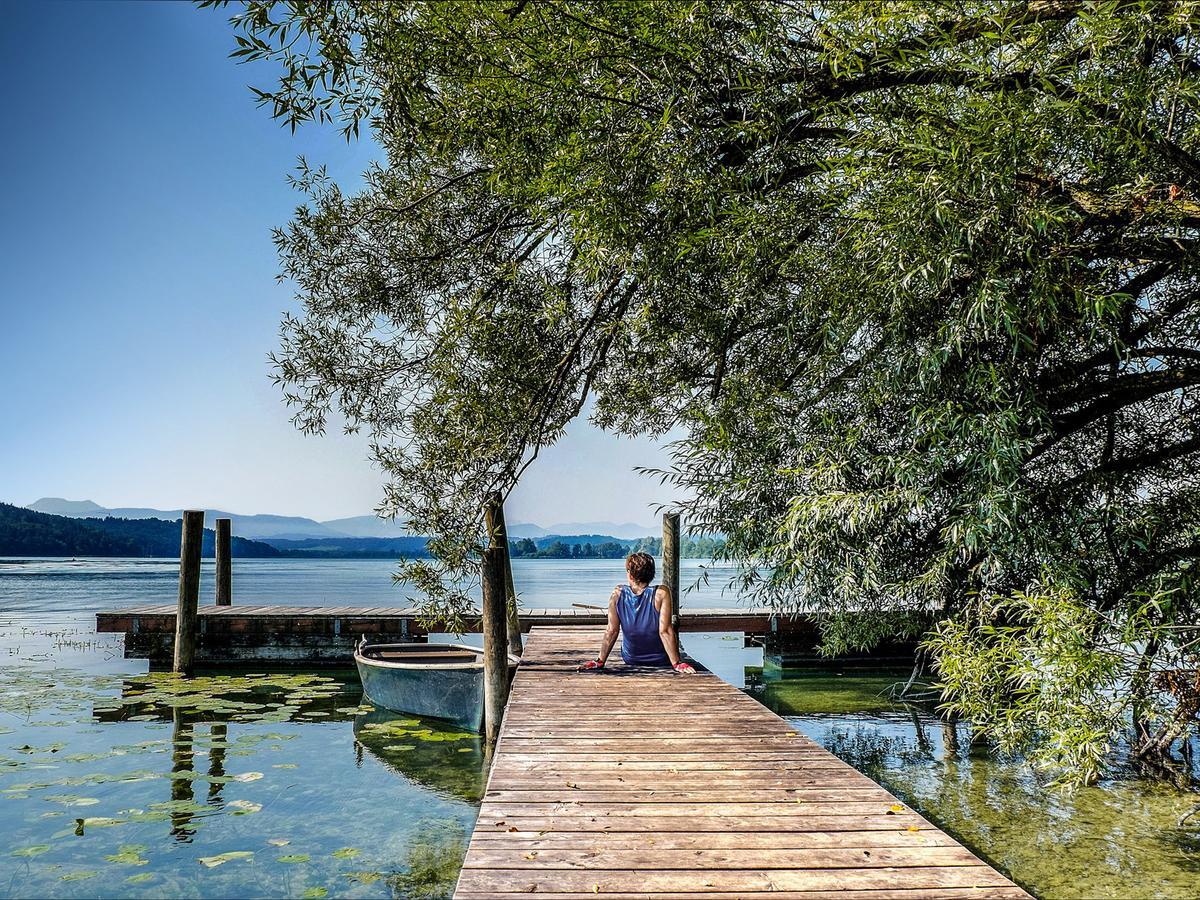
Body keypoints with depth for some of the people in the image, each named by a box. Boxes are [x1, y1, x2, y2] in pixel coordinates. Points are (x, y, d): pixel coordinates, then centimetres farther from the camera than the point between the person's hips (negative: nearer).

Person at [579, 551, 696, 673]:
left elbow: (611, 631, -14)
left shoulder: (618, 593, -17)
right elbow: (665, 632, -24)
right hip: (661, 661, -3)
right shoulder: (661, 594, -24)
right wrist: (677, 663, -18)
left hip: (630, 660, 3)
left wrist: (600, 661, -6)